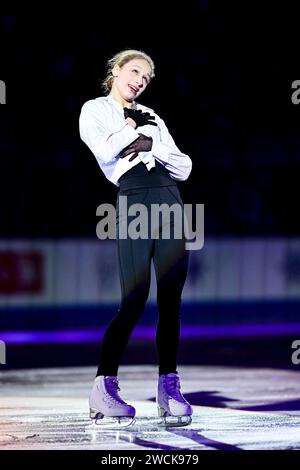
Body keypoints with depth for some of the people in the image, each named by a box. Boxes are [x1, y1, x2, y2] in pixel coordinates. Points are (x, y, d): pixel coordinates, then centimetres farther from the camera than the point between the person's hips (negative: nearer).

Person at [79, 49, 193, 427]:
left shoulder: (151, 118, 25)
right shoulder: (95, 110, 12)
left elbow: (184, 168, 14)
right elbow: (104, 151, -9)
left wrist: (149, 144, 1)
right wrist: (133, 128, 3)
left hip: (170, 200, 5)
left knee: (170, 300, -2)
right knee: (135, 300, -14)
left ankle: (169, 389, 0)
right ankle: (104, 388, -9)